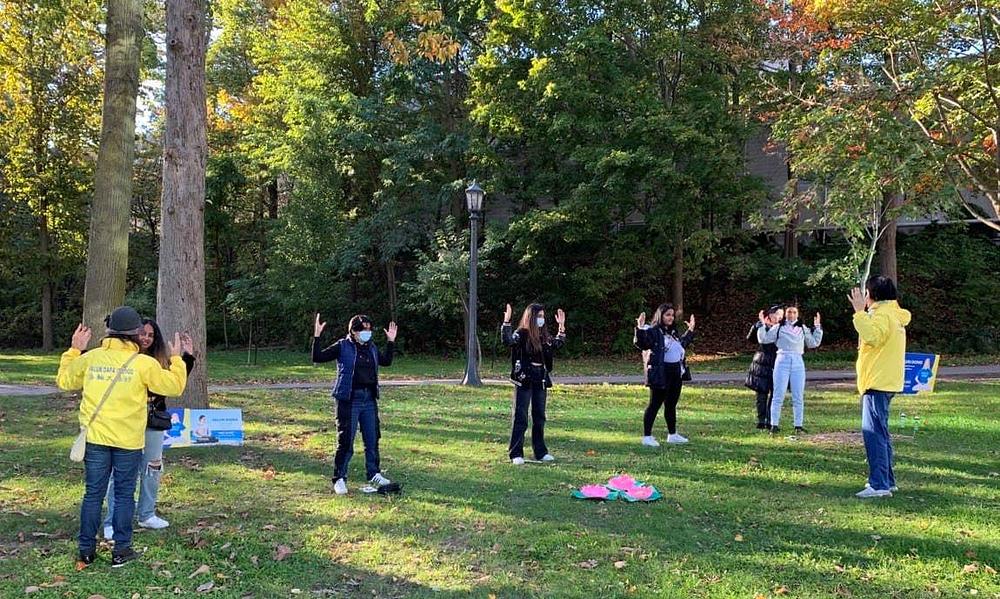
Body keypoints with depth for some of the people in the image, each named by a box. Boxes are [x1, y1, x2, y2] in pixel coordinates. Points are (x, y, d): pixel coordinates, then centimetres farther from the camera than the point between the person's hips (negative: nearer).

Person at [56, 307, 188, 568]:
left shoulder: (91, 358, 0)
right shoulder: (145, 363, -8)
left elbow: (64, 380, 16)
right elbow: (174, 387, 0)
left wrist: (74, 350, 25)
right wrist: (176, 359, 13)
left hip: (95, 438, 3)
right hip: (128, 440, -2)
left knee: (93, 493, 11)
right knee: (124, 495, 8)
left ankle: (87, 549, 17)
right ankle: (121, 550, 12)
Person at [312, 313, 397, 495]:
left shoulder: (372, 348, 12)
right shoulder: (342, 346, -5)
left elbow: (386, 361, 27)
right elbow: (317, 358, -9)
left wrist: (391, 342, 21)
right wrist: (316, 337, -19)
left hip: (369, 399, 6)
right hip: (349, 400, -5)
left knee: (372, 439, 11)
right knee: (345, 441, -2)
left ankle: (374, 475, 25)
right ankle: (339, 479, 9)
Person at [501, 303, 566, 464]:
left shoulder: (544, 336, 9)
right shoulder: (521, 334, -10)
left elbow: (558, 344, 22)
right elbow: (507, 341, -28)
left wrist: (561, 326, 14)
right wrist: (507, 321, -36)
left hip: (541, 381, 6)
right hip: (524, 380, -6)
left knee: (539, 417, 13)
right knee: (520, 418, -3)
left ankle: (540, 452, 24)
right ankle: (515, 454, 2)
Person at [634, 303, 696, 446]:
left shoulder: (673, 332, 16)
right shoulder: (652, 331, -11)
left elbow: (682, 344, 34)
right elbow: (641, 343, -27)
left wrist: (690, 331, 33)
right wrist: (640, 329, -41)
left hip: (676, 373, 8)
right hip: (660, 374, -8)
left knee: (671, 404, 17)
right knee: (655, 404, -4)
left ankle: (672, 435, 28)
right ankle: (647, 437, 1)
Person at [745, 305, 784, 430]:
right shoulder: (762, 326, -2)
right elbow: (750, 338, -15)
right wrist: (759, 323, -23)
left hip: (776, 365, 3)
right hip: (762, 364, -3)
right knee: (762, 393, 2)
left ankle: (770, 422, 9)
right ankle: (761, 421, 10)